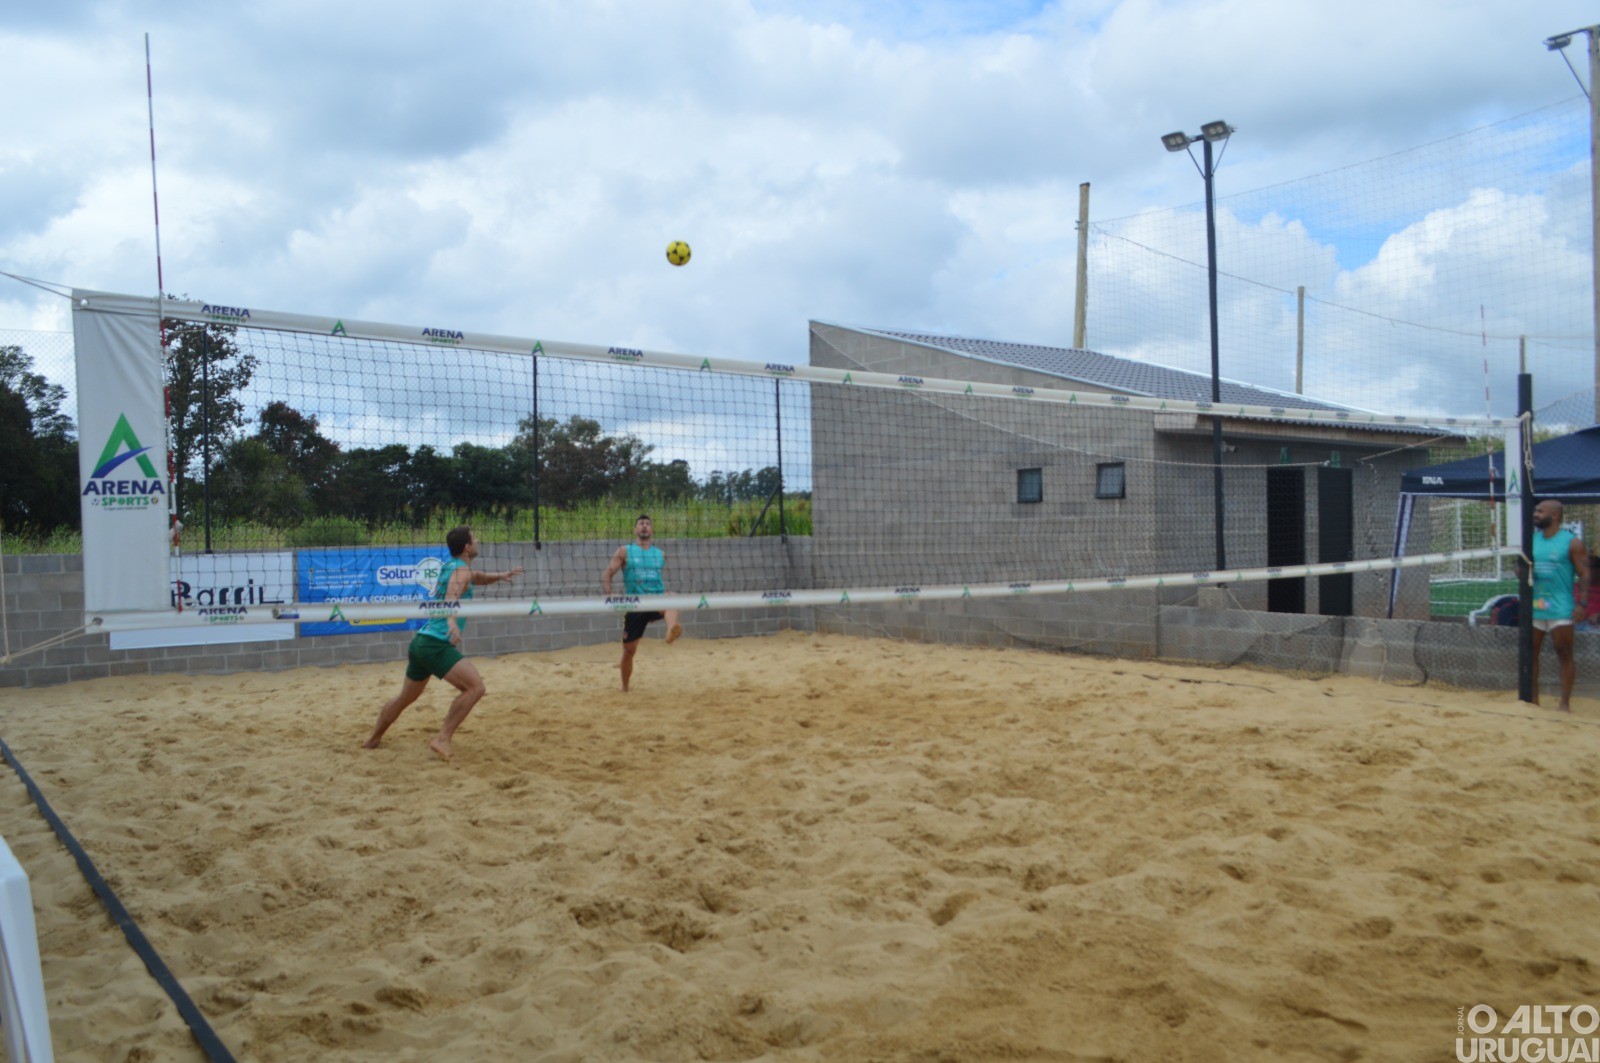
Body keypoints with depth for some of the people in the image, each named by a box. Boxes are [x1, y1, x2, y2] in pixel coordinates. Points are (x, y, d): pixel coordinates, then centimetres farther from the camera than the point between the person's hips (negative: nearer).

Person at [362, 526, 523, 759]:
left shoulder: (449, 566, 17)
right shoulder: (461, 571, -9)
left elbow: (476, 578, 36)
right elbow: (451, 597, -29)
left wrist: (501, 575, 21)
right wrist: (452, 622, -47)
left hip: (420, 641, 10)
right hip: (436, 644, -10)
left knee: (405, 697, 25)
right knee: (475, 686, -18)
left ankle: (373, 739, 39)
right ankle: (442, 739, -18)